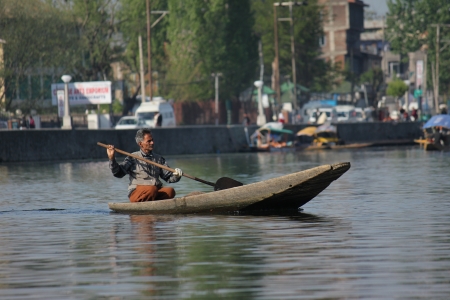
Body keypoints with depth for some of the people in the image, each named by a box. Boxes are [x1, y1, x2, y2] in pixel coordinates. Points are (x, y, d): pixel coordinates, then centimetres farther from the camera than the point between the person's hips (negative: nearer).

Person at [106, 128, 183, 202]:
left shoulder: (158, 158, 20)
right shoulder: (133, 158, 8)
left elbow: (168, 177, 20)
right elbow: (118, 173, -3)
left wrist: (176, 176, -3)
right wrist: (112, 159, -18)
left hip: (157, 194, 4)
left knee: (170, 191, -27)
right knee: (152, 189, -37)